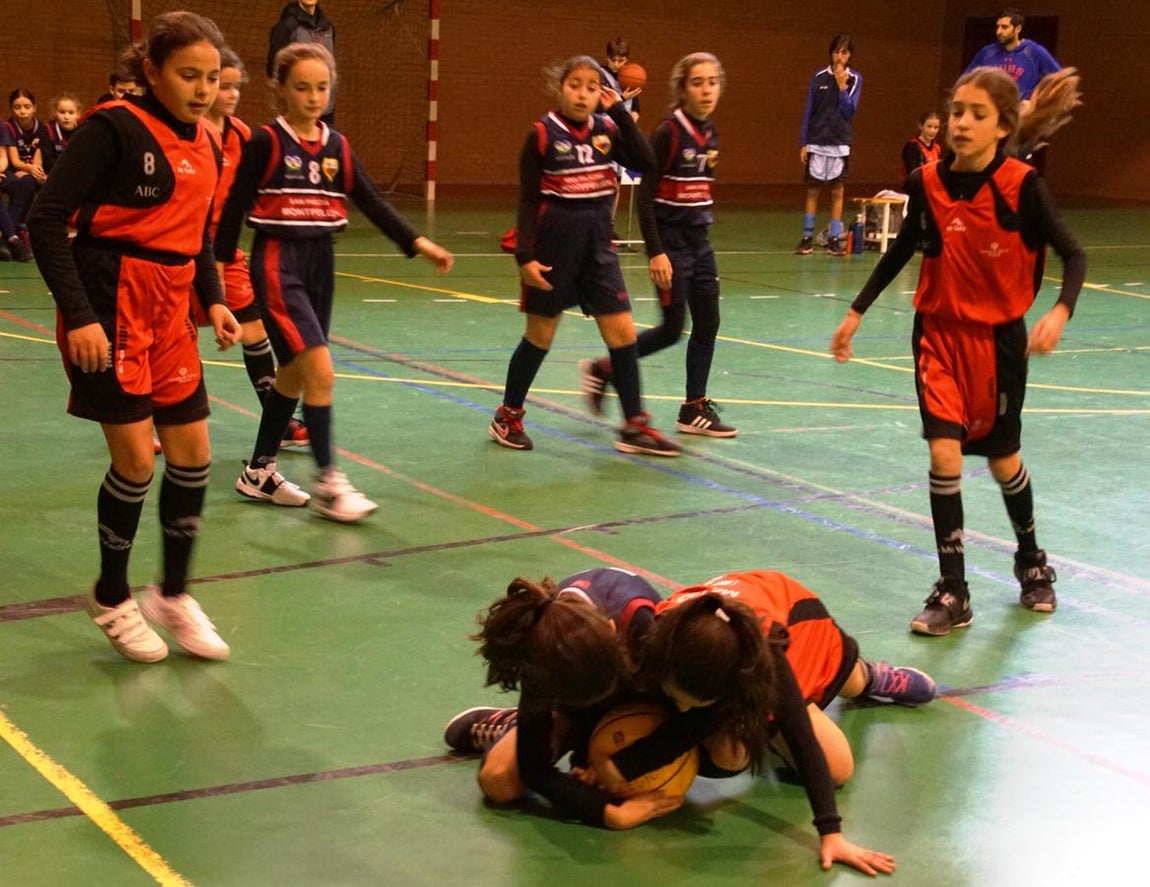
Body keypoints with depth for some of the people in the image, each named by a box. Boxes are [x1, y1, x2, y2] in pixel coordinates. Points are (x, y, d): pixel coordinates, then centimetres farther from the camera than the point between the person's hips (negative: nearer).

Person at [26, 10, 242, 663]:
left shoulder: (206, 146, 9)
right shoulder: (116, 128, -13)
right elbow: (47, 219, -16)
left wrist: (214, 300, 5)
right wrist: (78, 314, -21)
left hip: (170, 312, 7)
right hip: (111, 308, -7)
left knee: (193, 455, 7)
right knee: (136, 461, -3)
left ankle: (173, 596, 24)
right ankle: (112, 598, 19)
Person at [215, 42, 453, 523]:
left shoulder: (336, 146, 6)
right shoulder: (266, 142, -9)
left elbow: (372, 202, 5)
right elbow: (236, 205, -8)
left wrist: (418, 243, -4)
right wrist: (220, 263, -10)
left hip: (319, 265, 7)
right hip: (278, 265, -7)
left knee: (294, 373, 13)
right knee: (320, 370, -14)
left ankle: (259, 472, 27)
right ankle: (328, 482, -7)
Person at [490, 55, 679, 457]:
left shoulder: (606, 129, 4)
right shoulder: (542, 134, -8)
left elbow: (645, 163, -10)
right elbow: (528, 200, -7)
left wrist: (620, 111, -9)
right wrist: (525, 255, -13)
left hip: (597, 243, 4)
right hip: (554, 242, -4)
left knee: (622, 331, -1)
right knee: (540, 334, 6)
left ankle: (634, 426, 5)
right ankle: (507, 417, 24)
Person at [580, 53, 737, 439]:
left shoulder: (710, 132, 7)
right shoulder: (668, 131, -15)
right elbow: (645, 194, -16)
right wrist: (656, 252, -20)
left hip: (698, 239, 7)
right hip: (670, 239, -7)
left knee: (707, 323, 6)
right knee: (672, 328, -3)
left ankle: (695, 408, 14)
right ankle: (602, 369, 14)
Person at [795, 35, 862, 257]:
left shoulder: (855, 79, 1)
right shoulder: (819, 77, 3)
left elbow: (850, 111, -7)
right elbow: (808, 111, 5)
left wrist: (842, 85, -16)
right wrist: (803, 143, 2)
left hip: (840, 144, -1)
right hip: (816, 142, 1)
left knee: (837, 191, 2)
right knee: (812, 190, 2)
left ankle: (834, 238, 8)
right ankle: (807, 237, 6)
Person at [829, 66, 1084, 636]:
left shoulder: (1021, 185, -15)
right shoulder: (928, 183, -7)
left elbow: (1072, 254, -9)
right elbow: (902, 248, 10)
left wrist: (1060, 312, -27)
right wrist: (856, 312, 9)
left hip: (1000, 337, -2)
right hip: (940, 333, 2)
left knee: (1001, 459, 11)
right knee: (944, 454, -10)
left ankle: (1031, 562, 40)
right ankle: (952, 594, 0)